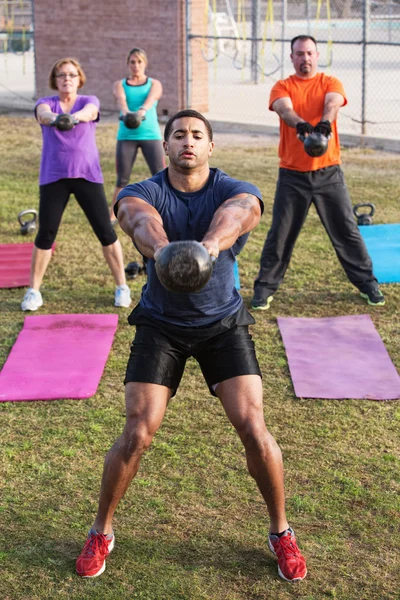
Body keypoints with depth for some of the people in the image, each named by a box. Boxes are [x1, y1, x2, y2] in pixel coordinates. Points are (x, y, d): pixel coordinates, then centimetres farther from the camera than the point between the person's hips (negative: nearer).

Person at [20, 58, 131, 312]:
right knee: (46, 233, -2)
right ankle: (33, 291, 11)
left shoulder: (89, 101, 4)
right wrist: (53, 117, -47)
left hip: (87, 175, 0)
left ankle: (122, 287, 11)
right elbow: (43, 113, -21)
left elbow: (89, 112, -22)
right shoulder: (46, 102, 4)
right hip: (53, 177, 0)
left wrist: (74, 117, -46)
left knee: (105, 231, -1)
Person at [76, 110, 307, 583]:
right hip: (160, 325, 0)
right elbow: (138, 216, -38)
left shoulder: (234, 191, -12)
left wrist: (209, 244, -63)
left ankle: (281, 532, 13)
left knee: (253, 428, -10)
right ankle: (101, 532, 17)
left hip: (223, 323, 0)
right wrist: (161, 249, -63)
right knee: (137, 434, -7)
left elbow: (237, 212, -39)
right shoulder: (143, 192, -12)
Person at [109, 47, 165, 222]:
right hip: (126, 136, 1)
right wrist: (125, 112, -40)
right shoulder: (120, 85, 7)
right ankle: (112, 217, 14)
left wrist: (142, 111, -41)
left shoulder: (154, 84, 6)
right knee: (122, 180, 3)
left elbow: (151, 99, -17)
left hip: (150, 135, 0)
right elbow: (121, 100, -15)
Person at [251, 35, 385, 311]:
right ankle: (265, 287, 16)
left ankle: (368, 283, 18)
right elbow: (285, 109, -19)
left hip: (328, 172, 0)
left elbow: (332, 103, -19)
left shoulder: (331, 83, 3)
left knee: (346, 230, 6)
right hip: (292, 174, 0)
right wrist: (301, 124, -42)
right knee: (280, 233, 4)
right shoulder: (282, 87, 3)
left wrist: (324, 123, -43)